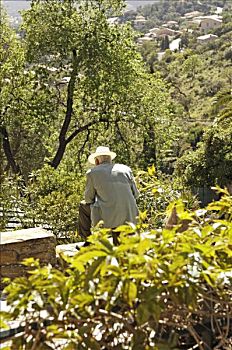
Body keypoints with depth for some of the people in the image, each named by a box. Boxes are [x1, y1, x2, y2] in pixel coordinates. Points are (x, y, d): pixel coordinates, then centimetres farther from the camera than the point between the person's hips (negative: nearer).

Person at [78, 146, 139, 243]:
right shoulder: (126, 169, 9)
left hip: (107, 218, -3)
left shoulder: (92, 172, 2)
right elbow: (135, 194, 14)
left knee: (83, 205, 23)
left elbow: (88, 198, 10)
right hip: (129, 217, 3)